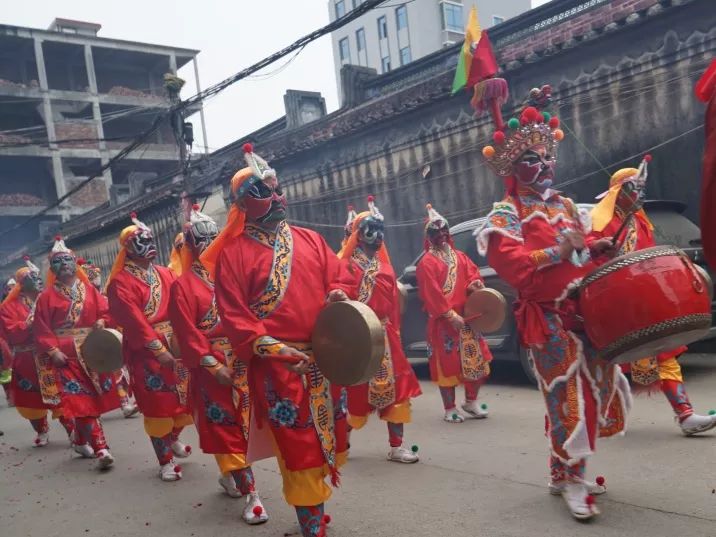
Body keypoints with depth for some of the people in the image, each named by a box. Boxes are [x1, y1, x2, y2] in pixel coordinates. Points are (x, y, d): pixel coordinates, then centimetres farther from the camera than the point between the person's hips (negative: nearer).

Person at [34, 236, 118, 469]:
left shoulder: (90, 290, 10)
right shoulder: (47, 296, 2)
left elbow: (104, 312, 8)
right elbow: (41, 329, -3)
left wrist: (102, 322, -14)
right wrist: (53, 351, -13)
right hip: (66, 354, -4)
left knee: (92, 398, 11)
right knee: (82, 401, -10)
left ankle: (81, 441, 31)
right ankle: (100, 448, -12)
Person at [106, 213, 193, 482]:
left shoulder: (165, 274, 10)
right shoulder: (121, 282, -7)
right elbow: (133, 320, -16)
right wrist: (158, 348, -23)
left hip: (176, 345, 6)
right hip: (145, 350, -5)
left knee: (185, 398, 13)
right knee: (157, 404, 2)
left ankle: (173, 439, 41)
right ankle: (166, 460, 17)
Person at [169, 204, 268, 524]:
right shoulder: (183, 285, -4)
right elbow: (187, 333, -11)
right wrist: (212, 365, -17)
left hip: (242, 360, 5)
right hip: (212, 367, -5)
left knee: (240, 423, 14)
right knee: (226, 427, 0)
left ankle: (229, 475, 36)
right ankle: (251, 495, 4)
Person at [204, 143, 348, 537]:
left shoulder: (310, 240, 12)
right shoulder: (233, 252, -3)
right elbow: (234, 316, -9)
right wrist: (277, 350, -18)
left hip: (323, 362, 5)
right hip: (277, 368, -5)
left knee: (328, 443, 15)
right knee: (299, 449, 0)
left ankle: (311, 504, 37)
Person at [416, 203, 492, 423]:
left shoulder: (460, 256, 14)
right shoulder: (427, 262, -7)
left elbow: (472, 274, 11)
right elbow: (431, 293, -14)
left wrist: (474, 284, -14)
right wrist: (451, 315, -19)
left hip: (465, 316, 6)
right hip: (443, 321, -6)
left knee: (475, 359, 9)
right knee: (447, 363, 1)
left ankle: (471, 401, 26)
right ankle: (450, 409, 12)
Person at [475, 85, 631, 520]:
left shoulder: (565, 205, 15)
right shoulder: (506, 214, -7)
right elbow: (510, 263, -21)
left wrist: (598, 247, 4)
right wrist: (559, 250, -29)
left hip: (586, 308, 8)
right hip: (548, 317, -7)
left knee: (596, 386, 12)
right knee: (568, 393, -6)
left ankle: (566, 468, 27)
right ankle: (571, 479, 7)